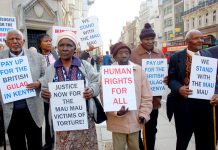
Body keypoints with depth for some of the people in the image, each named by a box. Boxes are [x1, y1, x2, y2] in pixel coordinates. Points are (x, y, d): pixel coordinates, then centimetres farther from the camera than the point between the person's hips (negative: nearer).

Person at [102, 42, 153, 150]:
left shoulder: (139, 70, 1)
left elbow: (146, 95, 4)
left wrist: (144, 113, -2)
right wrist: (116, 111, -20)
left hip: (135, 120, 2)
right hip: (117, 121, -2)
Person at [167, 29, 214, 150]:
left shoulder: (208, 55, 9)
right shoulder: (176, 57, -1)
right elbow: (171, 79, -3)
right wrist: (179, 88, -23)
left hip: (204, 103, 3)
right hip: (184, 104, -3)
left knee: (206, 140, 15)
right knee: (183, 139, 13)